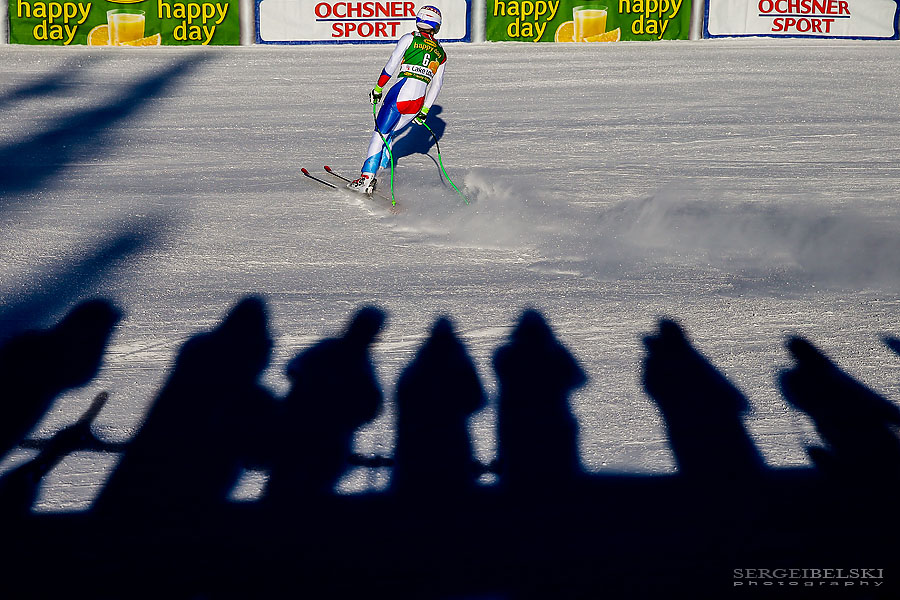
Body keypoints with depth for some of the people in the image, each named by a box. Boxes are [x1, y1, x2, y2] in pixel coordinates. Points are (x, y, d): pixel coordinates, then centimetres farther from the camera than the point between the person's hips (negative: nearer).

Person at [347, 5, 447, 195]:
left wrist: (378, 88, 6)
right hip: (418, 101, 5)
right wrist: (424, 111, 21)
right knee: (388, 133, 21)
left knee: (380, 134, -1)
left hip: (400, 94, -5)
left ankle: (366, 179, -11)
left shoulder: (409, 39, 6)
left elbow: (391, 66, -1)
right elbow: (436, 85, 18)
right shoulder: (441, 54, 19)